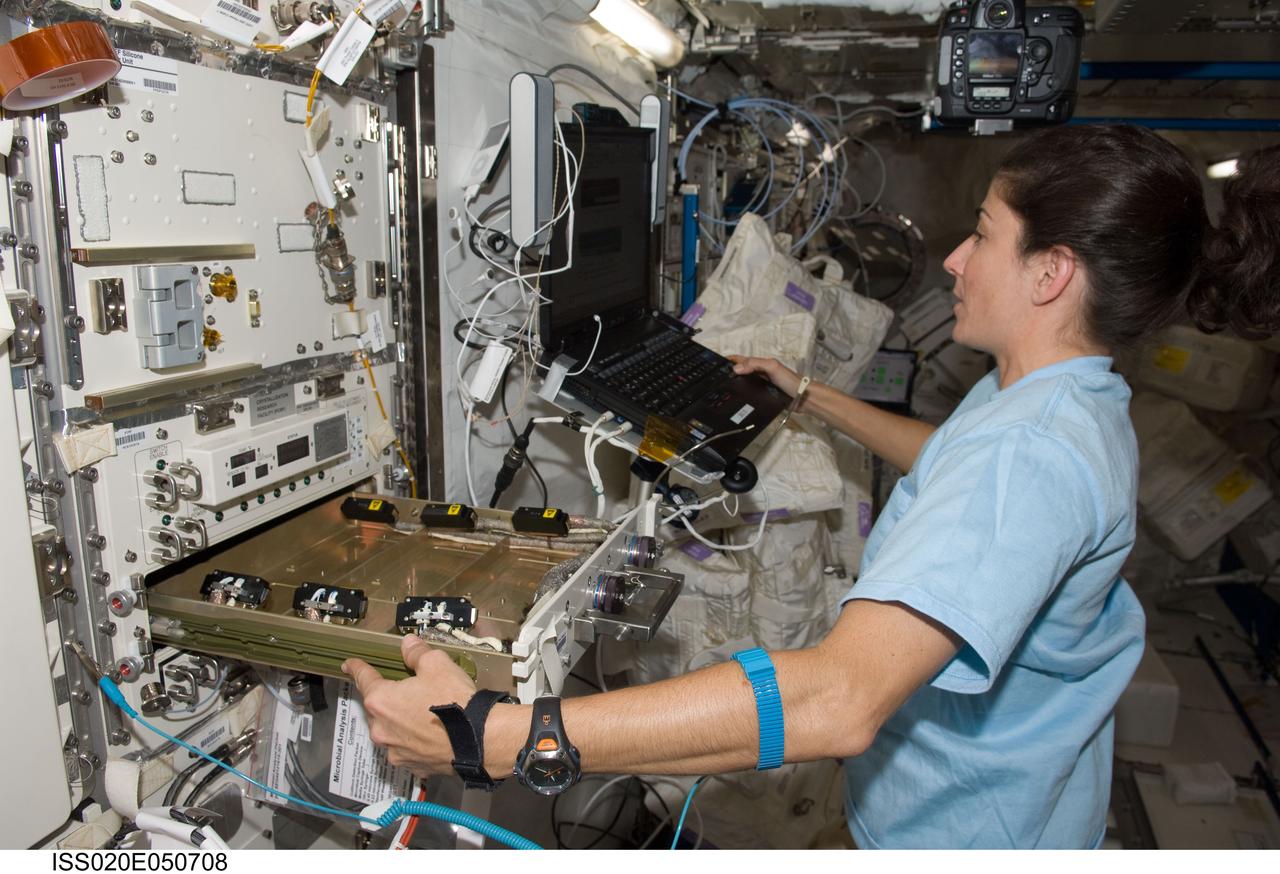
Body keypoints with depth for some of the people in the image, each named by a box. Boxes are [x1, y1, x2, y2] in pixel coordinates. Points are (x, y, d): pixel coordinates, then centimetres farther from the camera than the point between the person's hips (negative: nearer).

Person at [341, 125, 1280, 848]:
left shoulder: (1027, 457, -37)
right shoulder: (1075, 402, -1)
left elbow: (836, 701, -49)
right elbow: (949, 463, 21)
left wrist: (491, 735, -50)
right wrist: (811, 394, 21)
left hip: (965, 834, -9)